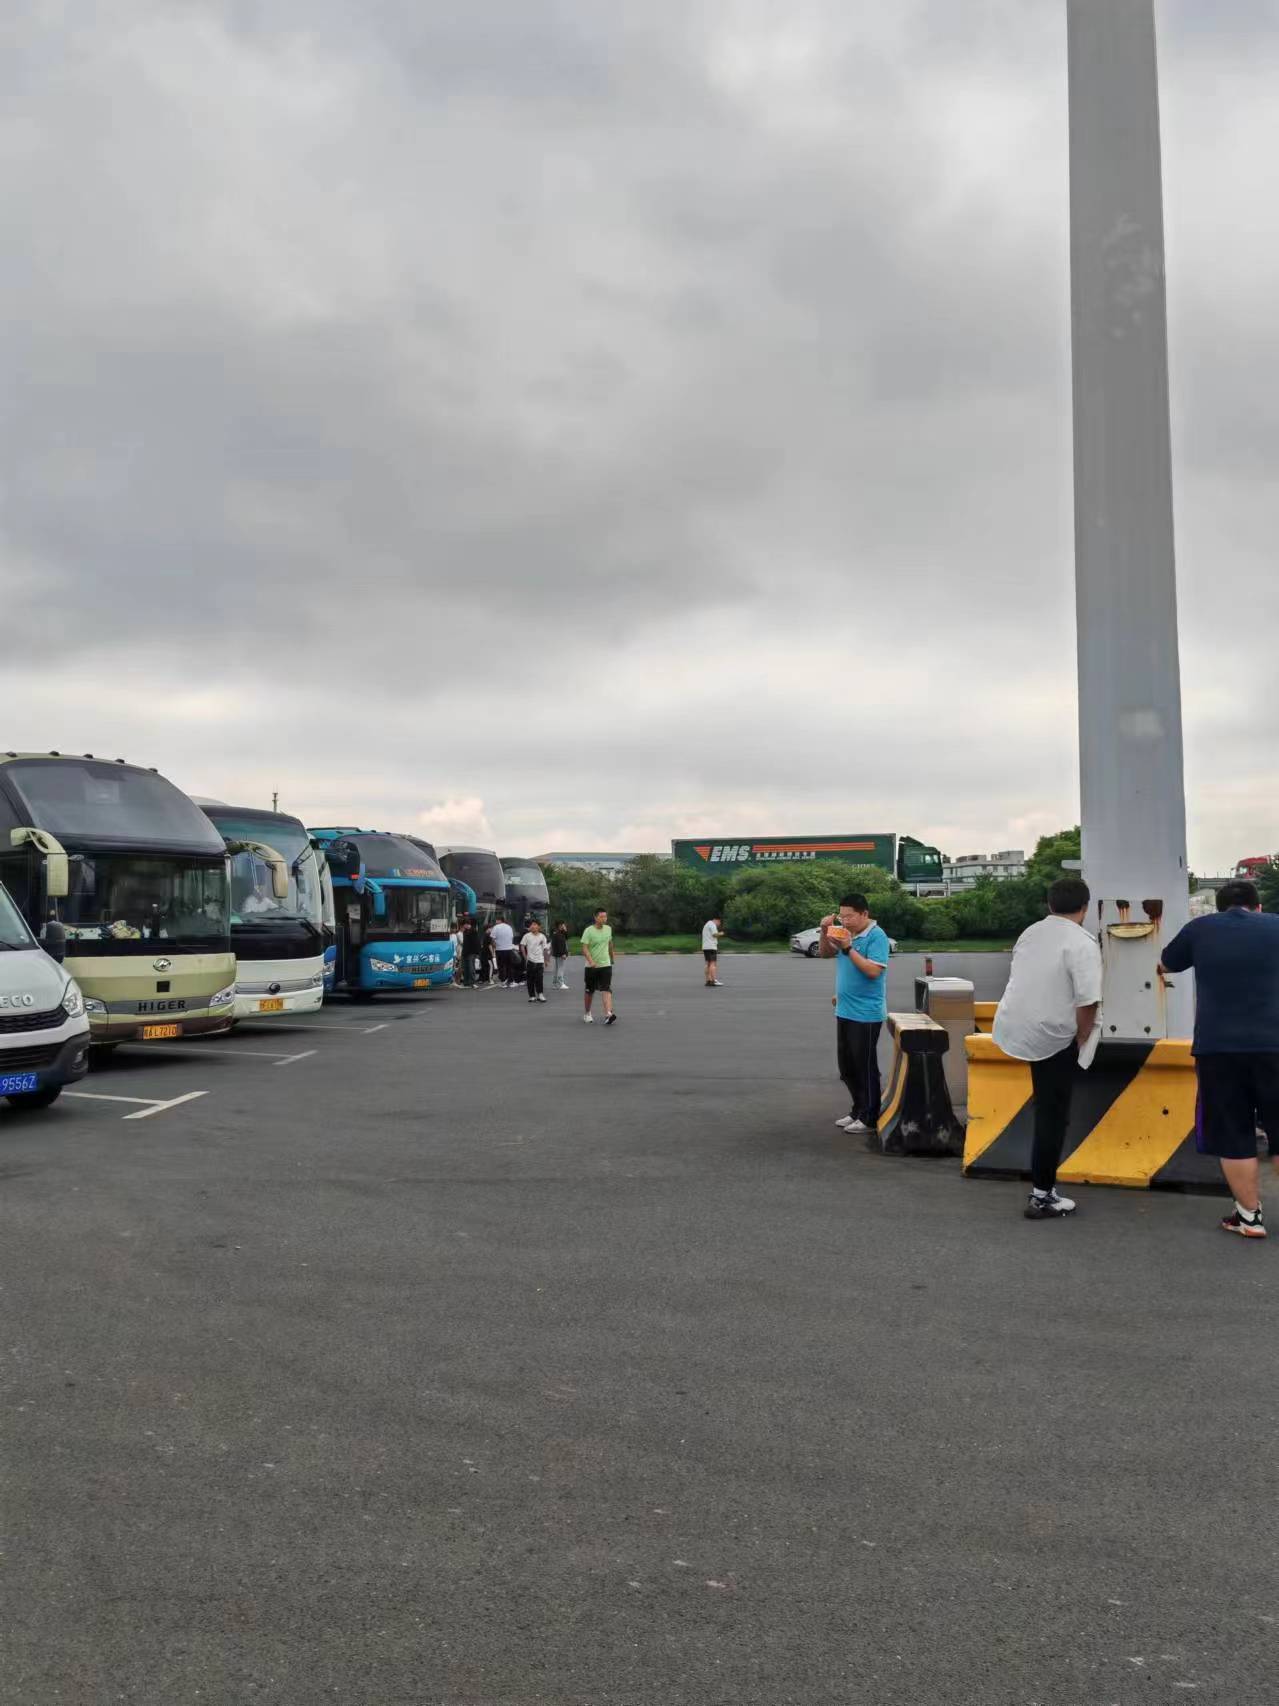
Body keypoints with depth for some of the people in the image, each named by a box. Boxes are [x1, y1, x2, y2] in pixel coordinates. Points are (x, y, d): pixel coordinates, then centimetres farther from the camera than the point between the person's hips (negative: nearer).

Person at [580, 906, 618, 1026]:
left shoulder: (608, 929, 4)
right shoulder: (589, 931, -12)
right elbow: (584, 948, -20)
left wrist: (612, 957, 31)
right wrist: (591, 961, -34)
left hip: (606, 965, 2)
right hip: (591, 966, -2)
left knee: (607, 990, -13)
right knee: (590, 991, 10)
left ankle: (608, 1015, -24)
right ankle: (587, 1014, 29)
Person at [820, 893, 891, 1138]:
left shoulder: (876, 937, -15)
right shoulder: (845, 933, 7)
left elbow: (873, 970, -24)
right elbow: (824, 954, 16)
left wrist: (848, 948, -25)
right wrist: (825, 932, -1)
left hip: (866, 1014, -8)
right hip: (845, 1011, 8)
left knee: (865, 1067, 0)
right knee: (846, 1066, 15)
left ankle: (870, 1118, 10)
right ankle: (857, 1110, 28)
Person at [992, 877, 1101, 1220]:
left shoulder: (1029, 934, 7)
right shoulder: (1083, 944, -15)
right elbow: (1087, 1002, -22)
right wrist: (1080, 1040, -4)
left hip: (1012, 1028, 6)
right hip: (1051, 1038, -6)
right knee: (1052, 1116, 5)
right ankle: (1042, 1196, 11)